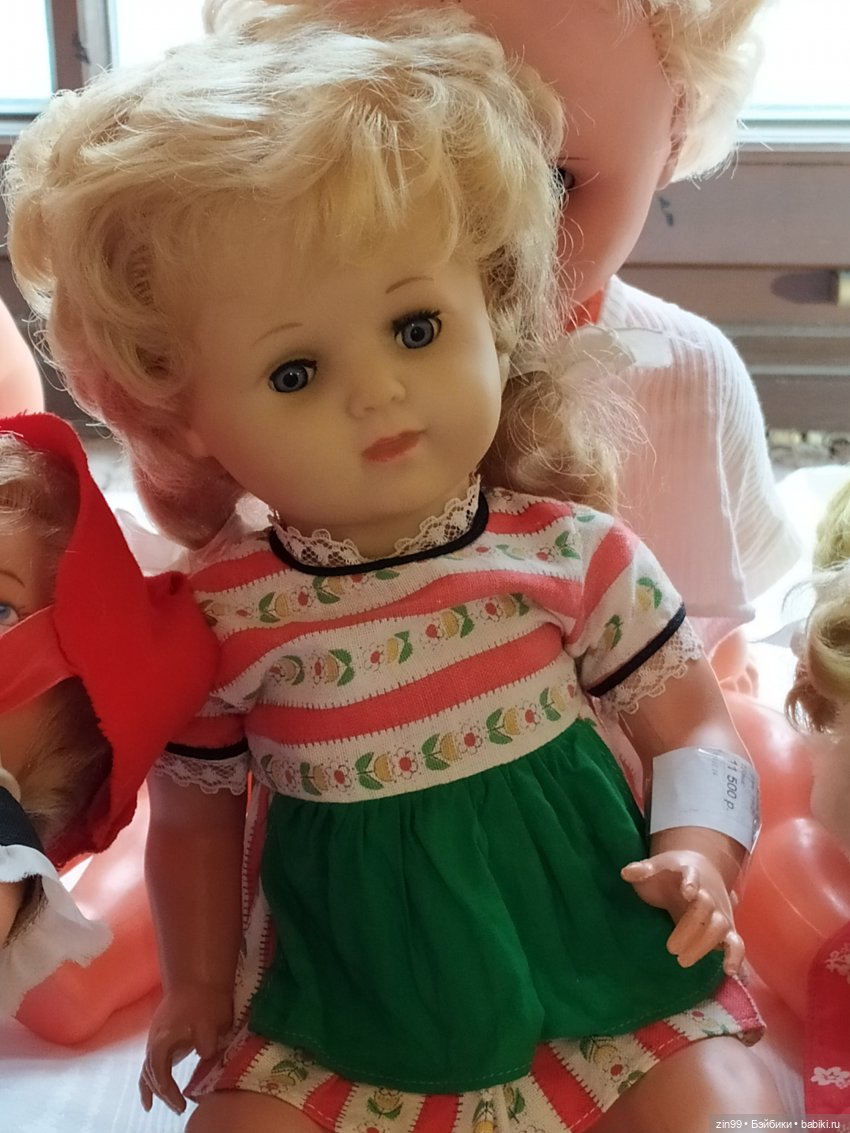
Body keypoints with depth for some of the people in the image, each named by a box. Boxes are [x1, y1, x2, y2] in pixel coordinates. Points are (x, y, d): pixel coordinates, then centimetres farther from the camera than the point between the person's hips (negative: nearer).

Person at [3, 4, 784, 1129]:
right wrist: (199, 985, 11)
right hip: (347, 1016, 1)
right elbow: (194, 812, 4)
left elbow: (692, 727, -2)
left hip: (603, 967, 0)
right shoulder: (221, 619, -11)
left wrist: (697, 858, -19)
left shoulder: (574, 553, -12)